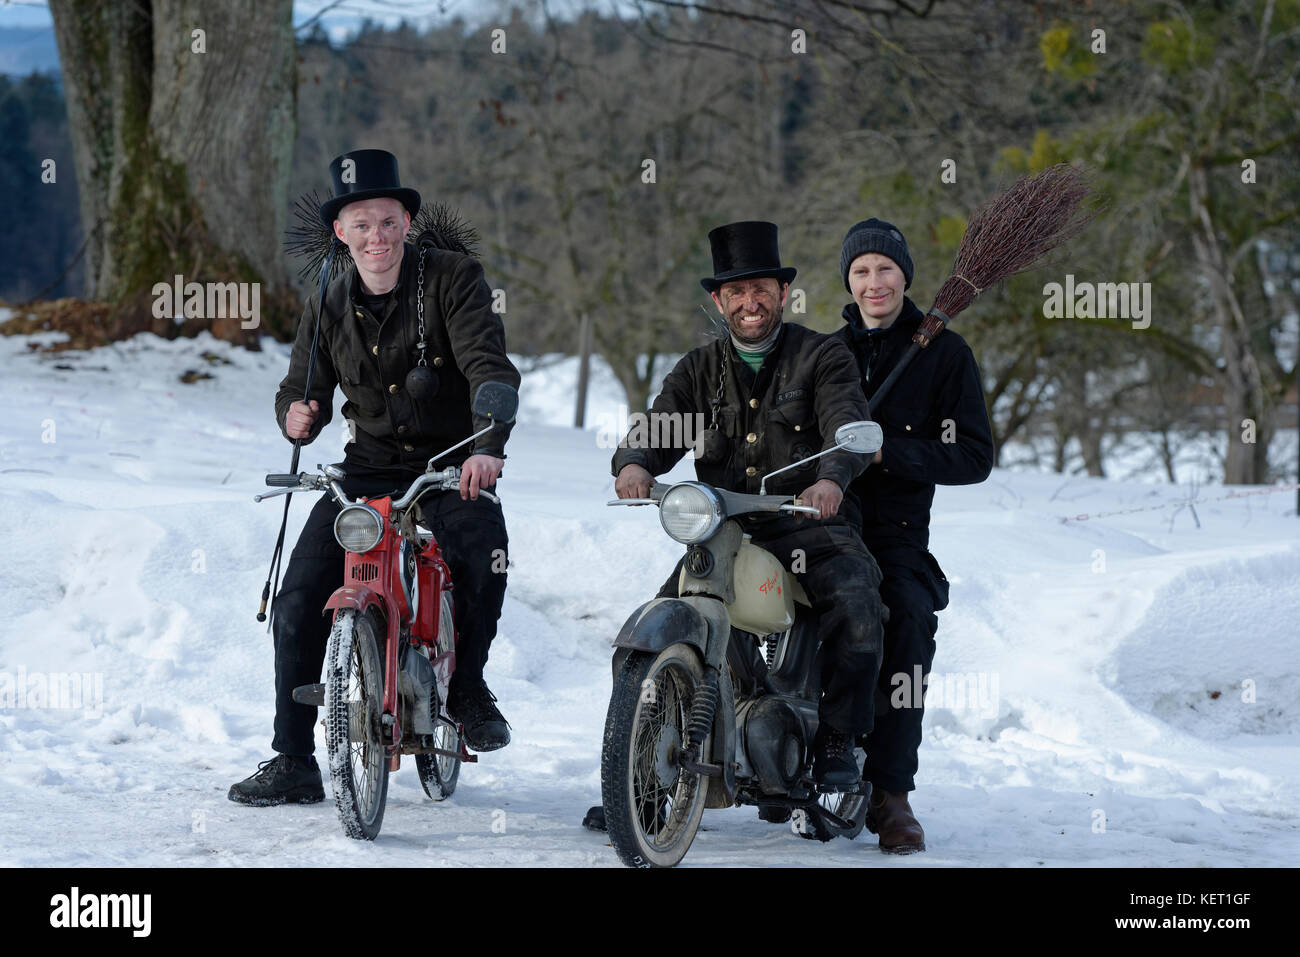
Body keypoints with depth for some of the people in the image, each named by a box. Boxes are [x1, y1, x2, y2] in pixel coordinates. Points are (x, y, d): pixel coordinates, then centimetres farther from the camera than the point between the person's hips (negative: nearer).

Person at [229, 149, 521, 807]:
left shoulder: (452, 278, -6)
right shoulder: (328, 308, 7)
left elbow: (489, 366, -19)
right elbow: (301, 389, 14)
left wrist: (488, 446, -37)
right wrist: (297, 417, -13)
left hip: (451, 468, -3)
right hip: (367, 471, 4)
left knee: (484, 553, -34)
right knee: (298, 602, -12)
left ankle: (467, 683, -5)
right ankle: (292, 763, 0)